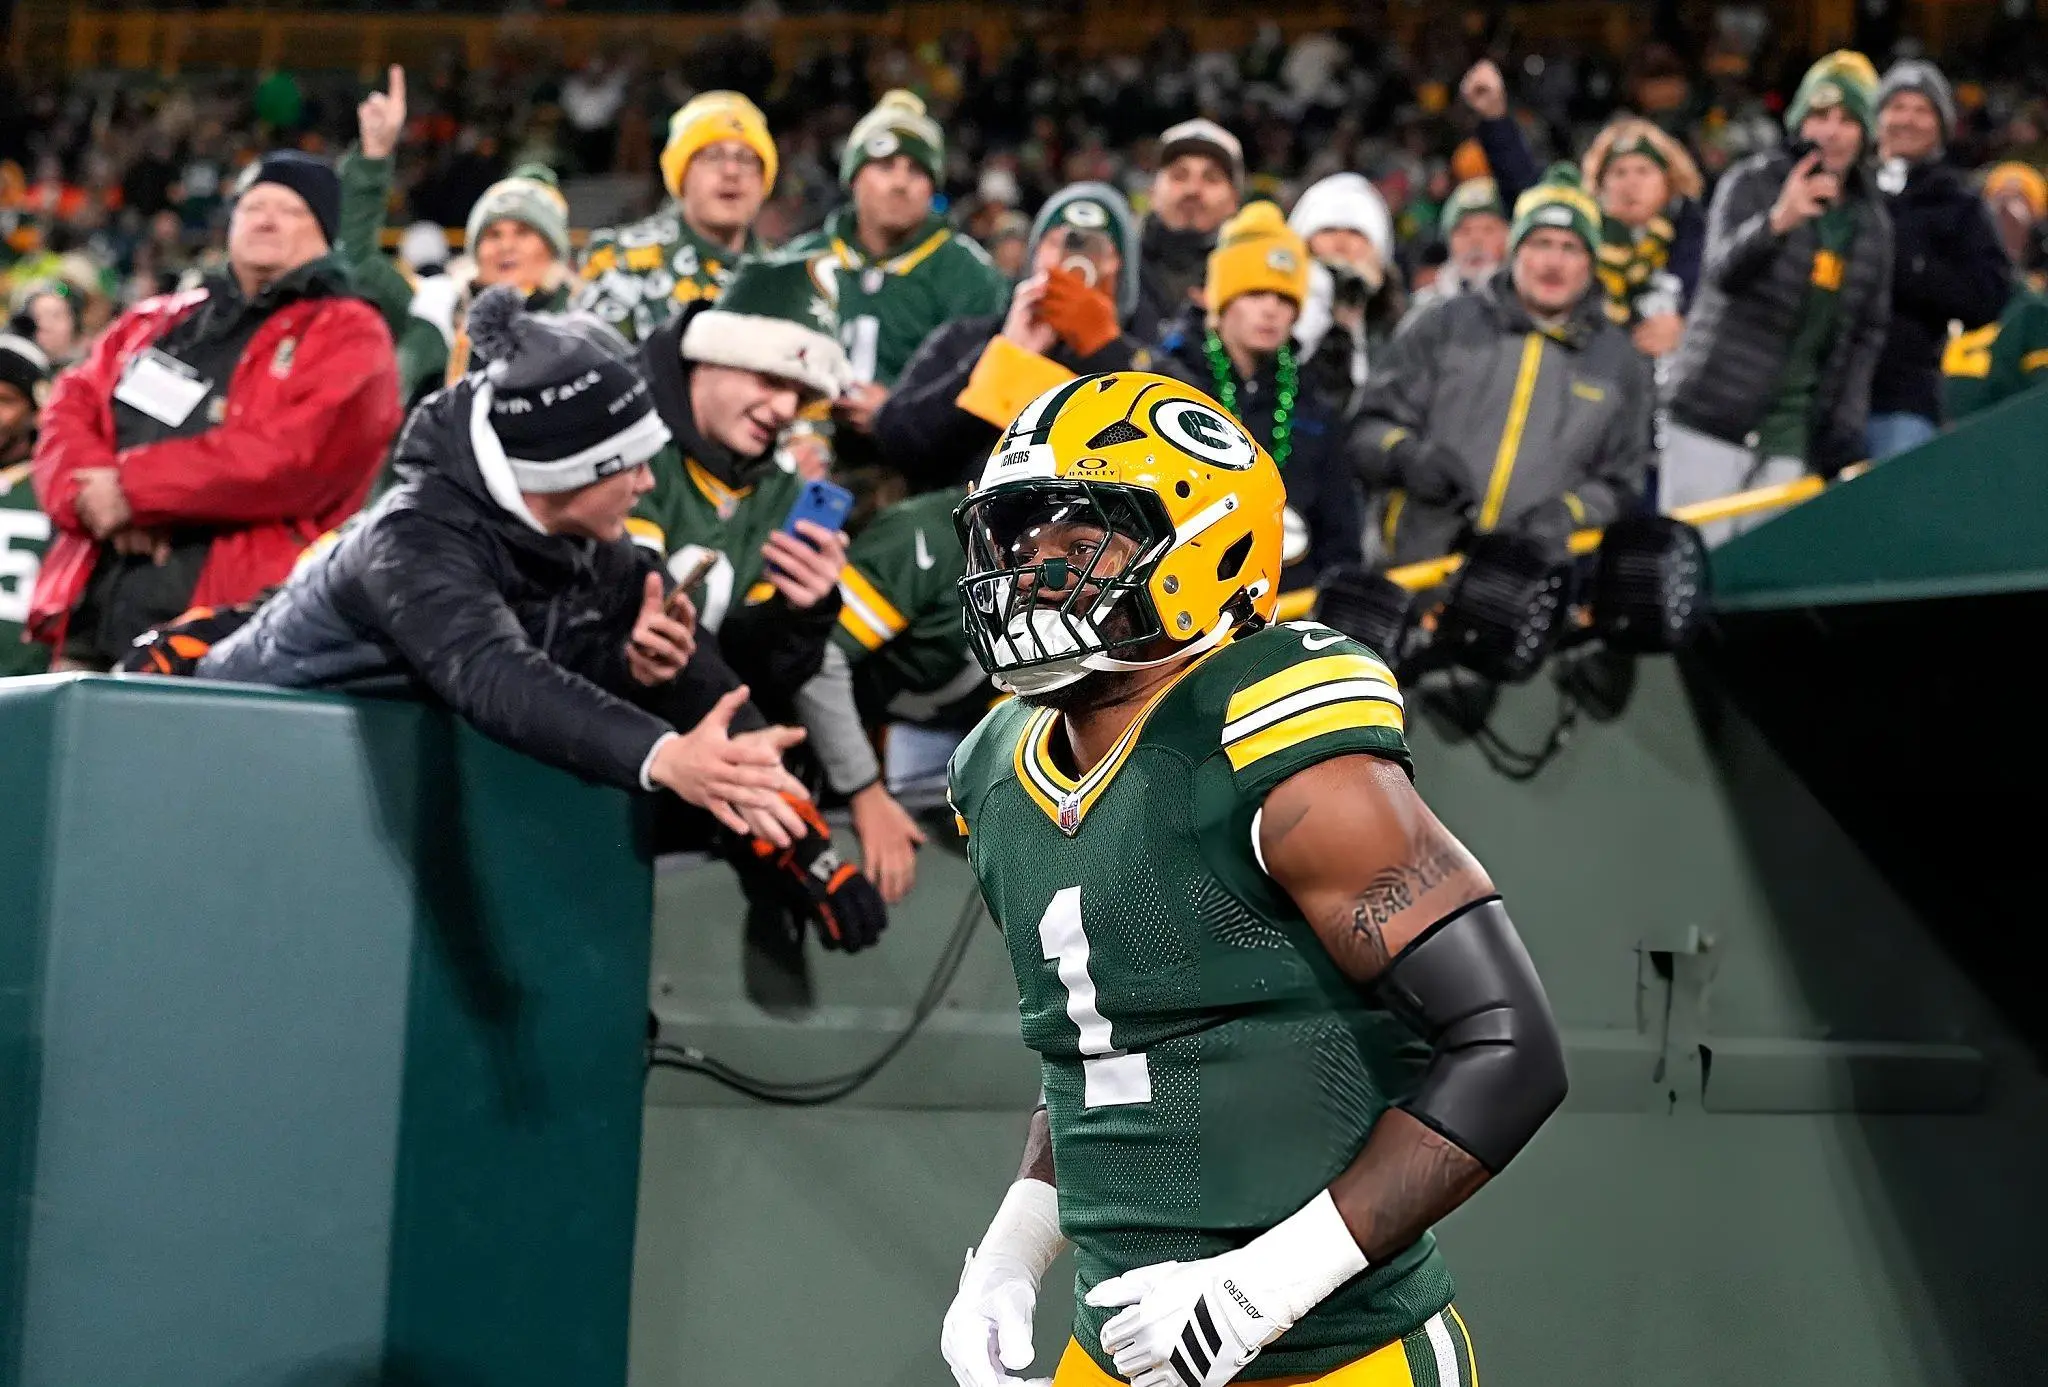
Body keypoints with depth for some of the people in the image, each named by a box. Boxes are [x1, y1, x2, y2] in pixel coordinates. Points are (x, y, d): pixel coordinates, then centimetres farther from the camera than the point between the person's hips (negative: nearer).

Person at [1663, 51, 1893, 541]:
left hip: (1792, 434, 4)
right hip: (1712, 418, -3)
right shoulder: (1752, 183, 0)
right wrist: (1776, 221, -39)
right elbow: (1721, 270, -19)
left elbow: (1868, 333, 17)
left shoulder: (1872, 222, 13)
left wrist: (1846, 430, 5)